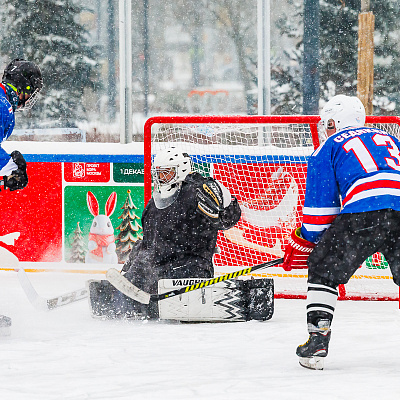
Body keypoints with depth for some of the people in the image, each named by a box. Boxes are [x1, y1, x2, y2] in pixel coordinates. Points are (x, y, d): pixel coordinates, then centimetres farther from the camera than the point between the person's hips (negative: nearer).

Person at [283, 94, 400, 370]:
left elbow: (320, 207, 12)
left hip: (363, 214, -4)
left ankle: (318, 342, 4)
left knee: (323, 269, 13)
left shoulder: (328, 148, 19)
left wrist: (302, 243, 24)